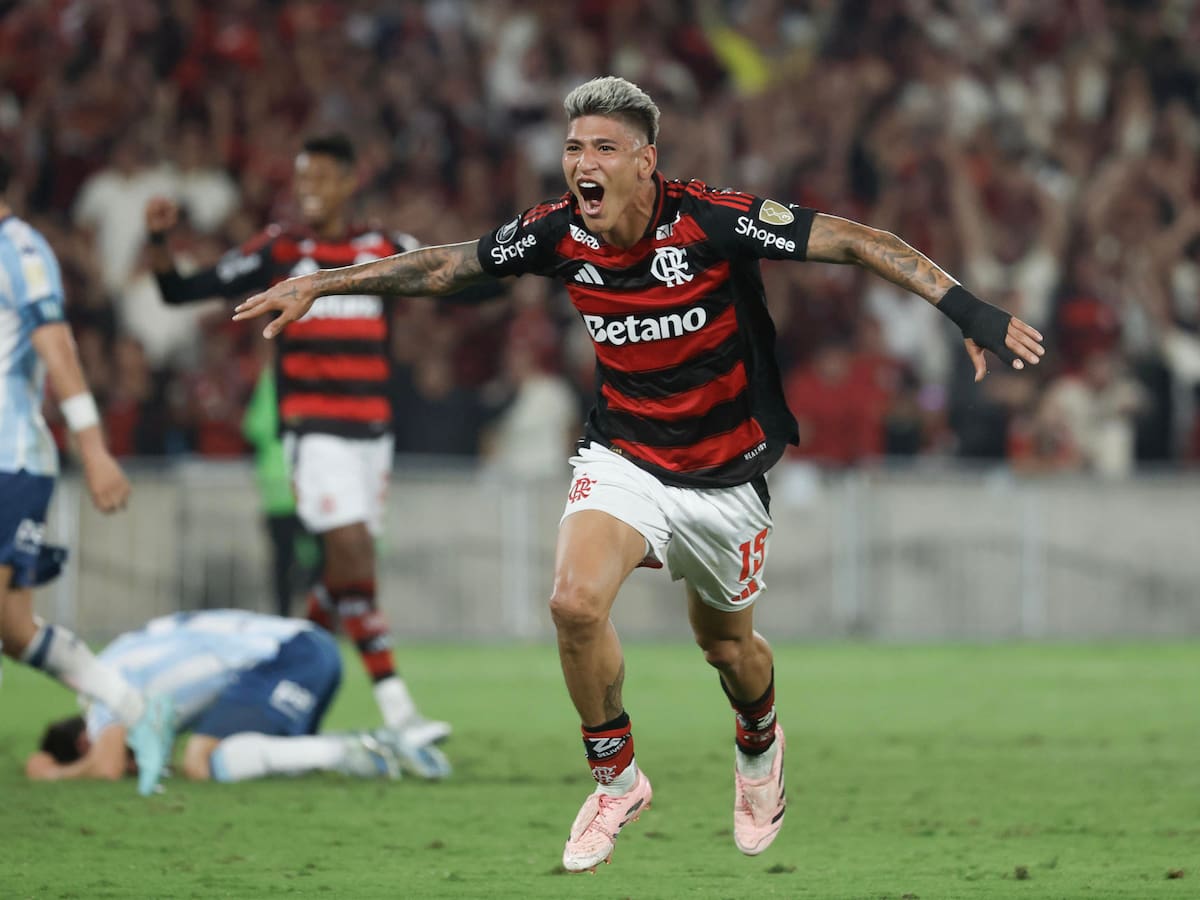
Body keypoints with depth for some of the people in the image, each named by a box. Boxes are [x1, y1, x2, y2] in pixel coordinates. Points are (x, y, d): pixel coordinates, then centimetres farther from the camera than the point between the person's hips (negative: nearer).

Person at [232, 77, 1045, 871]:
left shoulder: (713, 221, -24)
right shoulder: (560, 233, -12)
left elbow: (853, 241, -23)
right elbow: (444, 264, 2)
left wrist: (966, 307, -32)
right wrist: (317, 285, 3)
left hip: (726, 471, -2)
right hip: (624, 458, 2)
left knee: (726, 644, 15)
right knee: (576, 603, -23)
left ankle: (760, 743, 52)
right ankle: (617, 781, 1)